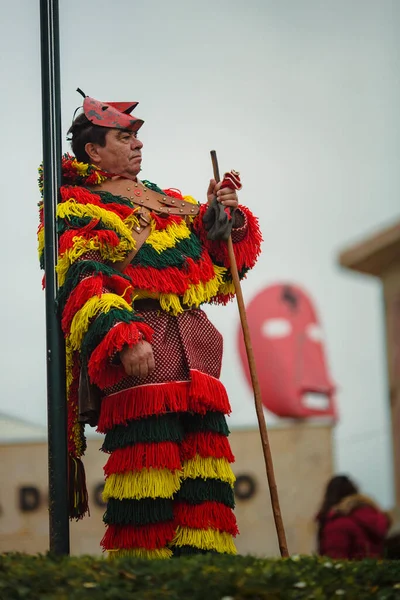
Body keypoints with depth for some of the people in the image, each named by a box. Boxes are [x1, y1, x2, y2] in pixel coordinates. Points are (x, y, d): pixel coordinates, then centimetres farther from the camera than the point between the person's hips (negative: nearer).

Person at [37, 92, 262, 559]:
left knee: (201, 463, 3)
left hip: (193, 346, 7)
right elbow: (81, 281, -11)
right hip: (137, 348, -7)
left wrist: (222, 218, 7)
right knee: (147, 452, -13)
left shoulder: (170, 202, 26)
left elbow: (220, 269, 25)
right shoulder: (78, 208, 4)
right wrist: (122, 338, -26)